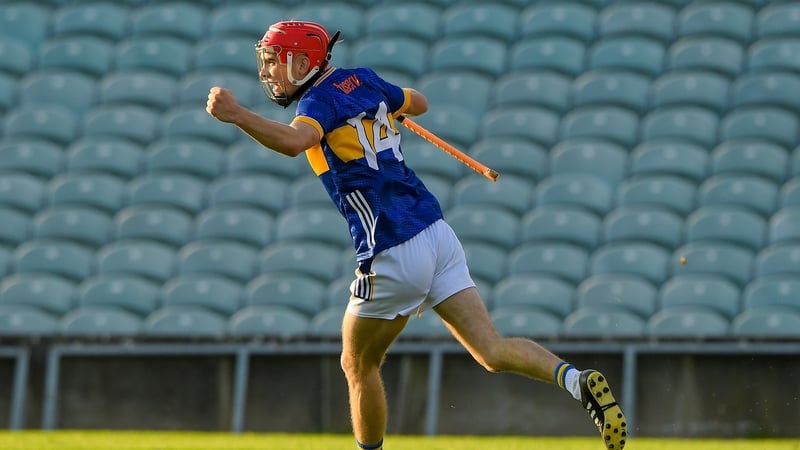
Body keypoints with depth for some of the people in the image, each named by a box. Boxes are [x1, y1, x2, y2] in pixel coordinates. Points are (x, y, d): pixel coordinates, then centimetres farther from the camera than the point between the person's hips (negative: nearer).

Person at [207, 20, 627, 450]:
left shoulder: (321, 100, -8)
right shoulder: (362, 79, 14)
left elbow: (293, 141, -32)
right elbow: (418, 103, 34)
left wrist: (238, 116, -44)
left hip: (391, 254, -7)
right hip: (436, 233, 7)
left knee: (358, 365, 14)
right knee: (493, 352, -1)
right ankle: (577, 380, -22)